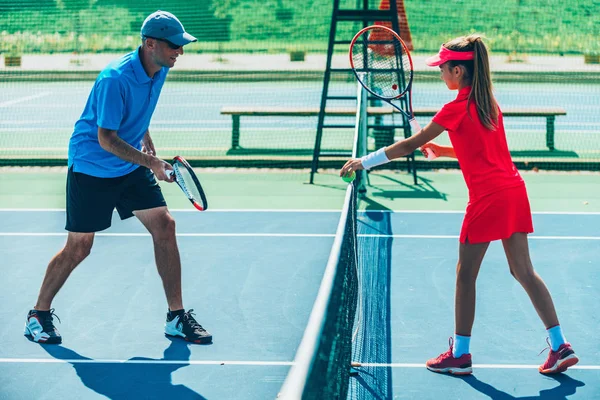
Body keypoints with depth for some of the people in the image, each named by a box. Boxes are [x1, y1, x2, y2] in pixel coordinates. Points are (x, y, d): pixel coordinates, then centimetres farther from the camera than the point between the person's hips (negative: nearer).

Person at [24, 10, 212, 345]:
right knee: (78, 248, -1)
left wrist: (150, 148, 19)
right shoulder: (116, 78, -27)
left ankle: (177, 317, 5)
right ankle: (39, 314, 20)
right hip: (91, 167, -7)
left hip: (131, 166, 7)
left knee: (164, 226, -3)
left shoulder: (160, 71, -2)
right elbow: (106, 138, -24)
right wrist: (150, 162, -24)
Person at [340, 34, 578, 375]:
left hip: (488, 199, -8)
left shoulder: (458, 108, -11)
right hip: (514, 191, 8)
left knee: (466, 274, 4)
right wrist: (443, 150, 18)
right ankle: (560, 347, 8)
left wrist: (365, 162, -7)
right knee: (524, 271, 10)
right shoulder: (489, 103, 13)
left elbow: (410, 145, -11)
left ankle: (460, 354, 12)